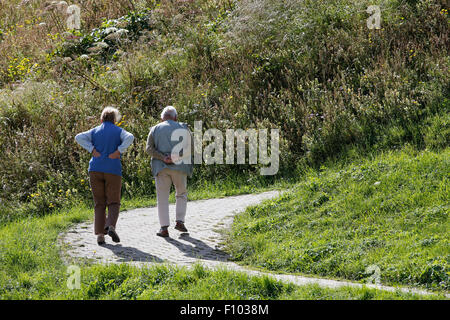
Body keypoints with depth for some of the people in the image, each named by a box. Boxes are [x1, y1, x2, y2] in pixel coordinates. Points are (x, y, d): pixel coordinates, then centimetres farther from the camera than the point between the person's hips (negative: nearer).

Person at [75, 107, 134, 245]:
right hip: (113, 170, -2)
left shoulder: (95, 131, 11)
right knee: (113, 203, 4)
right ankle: (111, 226, -22)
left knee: (99, 204, 7)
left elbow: (79, 137, -4)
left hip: (96, 170, 2)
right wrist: (119, 151, -13)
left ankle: (100, 234, -2)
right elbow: (130, 137, -15)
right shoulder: (118, 131, 6)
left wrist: (92, 150, -7)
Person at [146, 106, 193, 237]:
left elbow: (149, 148, -3)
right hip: (179, 167, 0)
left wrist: (163, 158, -11)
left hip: (161, 167, 0)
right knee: (181, 194, 18)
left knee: (162, 198, 4)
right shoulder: (183, 128, 8)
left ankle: (164, 228, -2)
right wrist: (176, 157, -12)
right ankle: (179, 221, 4)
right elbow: (190, 146, -6)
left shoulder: (155, 129, 11)